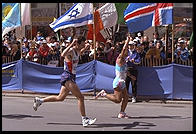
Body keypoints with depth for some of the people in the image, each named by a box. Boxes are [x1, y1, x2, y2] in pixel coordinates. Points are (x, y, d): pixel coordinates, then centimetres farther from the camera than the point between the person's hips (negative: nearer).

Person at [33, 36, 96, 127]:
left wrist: (85, 48, 22)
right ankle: (84, 120, -8)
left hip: (71, 77, 10)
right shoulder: (70, 51, -17)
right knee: (80, 97, -12)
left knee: (60, 98, 18)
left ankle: (39, 100, 30)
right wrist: (71, 44, -38)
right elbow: (63, 55, -40)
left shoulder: (77, 51, 11)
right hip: (67, 77, -10)